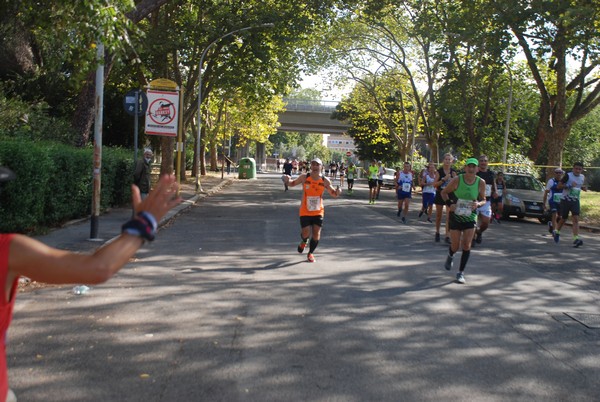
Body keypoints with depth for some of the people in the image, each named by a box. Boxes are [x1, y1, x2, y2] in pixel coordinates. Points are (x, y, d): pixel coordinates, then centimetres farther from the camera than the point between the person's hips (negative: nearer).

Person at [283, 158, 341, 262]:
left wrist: (337, 192, -21)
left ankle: (311, 253, 24)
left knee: (316, 234, 0)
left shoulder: (325, 181, -6)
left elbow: (334, 194, 2)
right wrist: (287, 181, -17)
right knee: (306, 233, -4)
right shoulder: (304, 177, -8)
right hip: (305, 211, -1)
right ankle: (304, 242, 34)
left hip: (318, 211, 1)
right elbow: (292, 184, 6)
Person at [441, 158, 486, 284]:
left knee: (466, 246, -7)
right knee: (455, 246, 3)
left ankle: (461, 273, 6)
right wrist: (449, 203, -15)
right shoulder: (457, 180, -12)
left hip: (470, 217, 1)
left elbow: (483, 200, 6)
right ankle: (450, 256, 41)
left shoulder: (481, 182, -7)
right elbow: (444, 192, 1)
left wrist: (478, 204, -17)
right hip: (456, 216, -1)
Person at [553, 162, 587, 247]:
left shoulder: (583, 177, 8)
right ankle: (557, 232, 37)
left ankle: (576, 239, -22)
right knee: (564, 219, 8)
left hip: (575, 201, 3)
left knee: (576, 219, -13)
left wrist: (583, 188, 3)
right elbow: (559, 186, -9)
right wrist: (569, 186, -22)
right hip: (566, 200, -3)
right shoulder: (568, 176, -9)